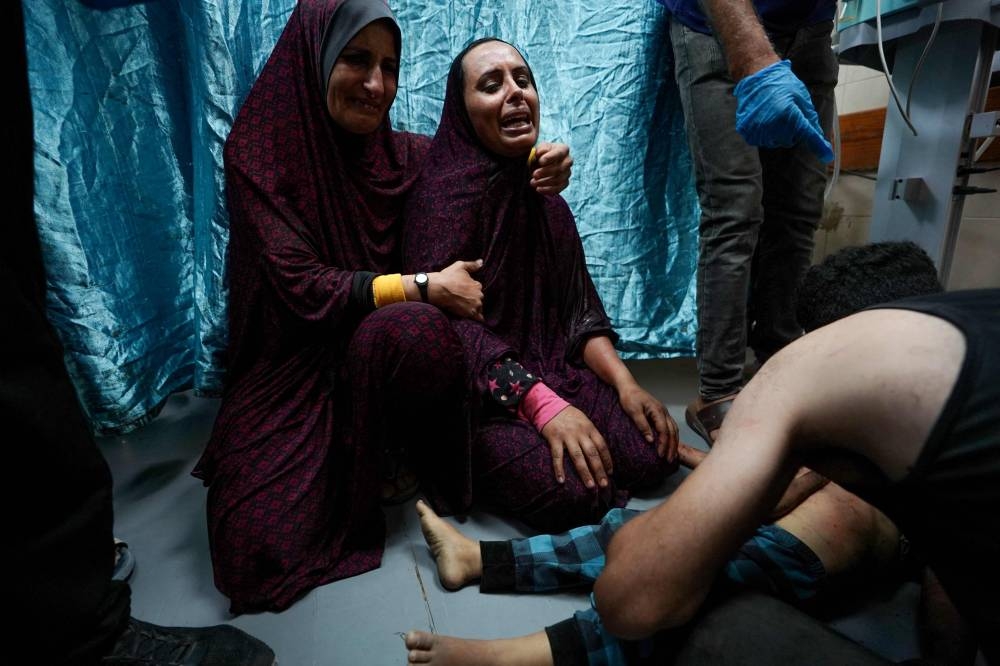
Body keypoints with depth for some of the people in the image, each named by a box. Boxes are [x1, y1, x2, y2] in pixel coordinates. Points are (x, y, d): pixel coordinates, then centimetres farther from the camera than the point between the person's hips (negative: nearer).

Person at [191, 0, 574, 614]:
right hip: (292, 366, -2)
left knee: (414, 330, -34)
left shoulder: (402, 153, 0)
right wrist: (425, 287, -23)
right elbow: (300, 286, -17)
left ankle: (401, 451, -4)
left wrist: (543, 173, -14)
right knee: (262, 543, -18)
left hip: (380, 351, 2)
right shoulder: (260, 152, -9)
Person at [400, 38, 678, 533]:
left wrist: (625, 383, -5)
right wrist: (542, 404, -29)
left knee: (654, 453, -11)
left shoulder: (543, 194, 11)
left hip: (549, 370, 7)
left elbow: (578, 304, 9)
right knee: (571, 491, -27)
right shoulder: (445, 189, -12)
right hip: (472, 392, -7)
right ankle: (466, 466, 2)